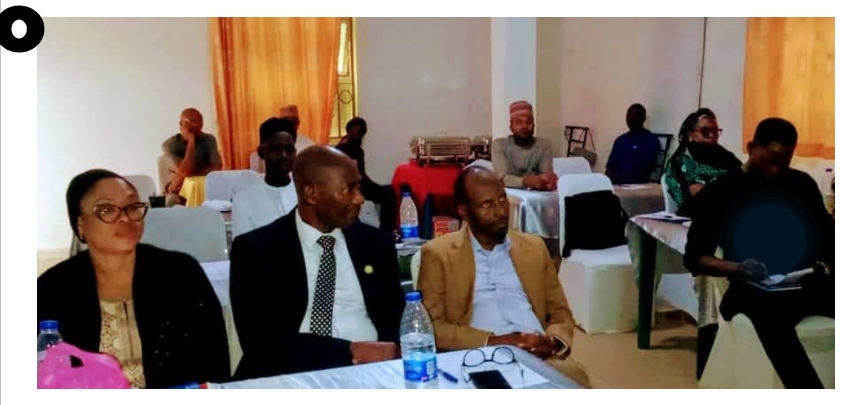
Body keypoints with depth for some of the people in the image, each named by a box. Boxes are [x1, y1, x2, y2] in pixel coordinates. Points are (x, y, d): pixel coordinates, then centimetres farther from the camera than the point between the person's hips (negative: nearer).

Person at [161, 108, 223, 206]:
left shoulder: (209, 140, -1)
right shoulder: (169, 144, -12)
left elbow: (217, 167, -11)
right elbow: (184, 172, -23)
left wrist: (189, 176, -20)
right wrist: (191, 142, -23)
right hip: (178, 190, -3)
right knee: (173, 201, -35)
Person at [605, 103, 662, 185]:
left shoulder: (651, 140, 2)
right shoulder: (620, 140, 21)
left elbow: (647, 168, -8)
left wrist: (624, 177, -19)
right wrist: (610, 176, -7)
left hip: (636, 182, -5)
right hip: (616, 181, 5)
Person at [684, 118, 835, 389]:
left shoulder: (802, 184, 15)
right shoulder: (719, 193, 4)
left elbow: (827, 234, 19)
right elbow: (694, 257, 2)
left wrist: (825, 265, -5)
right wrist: (735, 268, -18)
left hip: (808, 283, 4)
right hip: (753, 290, -4)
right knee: (770, 311, -39)